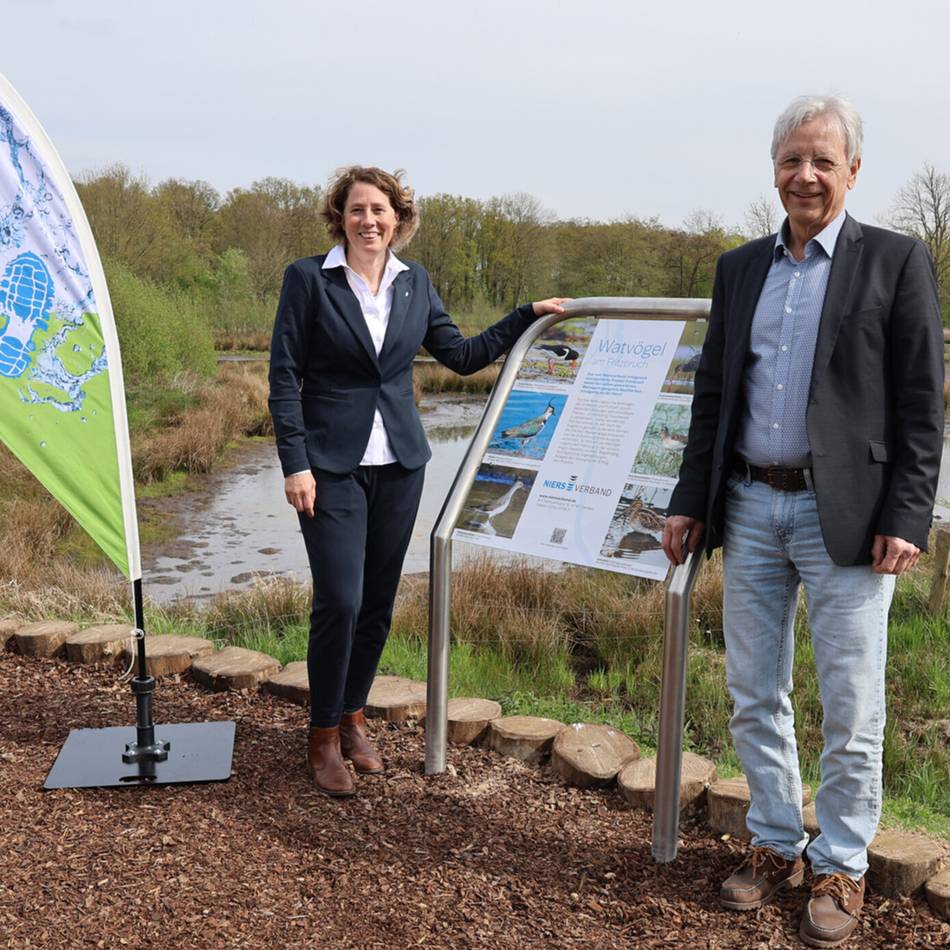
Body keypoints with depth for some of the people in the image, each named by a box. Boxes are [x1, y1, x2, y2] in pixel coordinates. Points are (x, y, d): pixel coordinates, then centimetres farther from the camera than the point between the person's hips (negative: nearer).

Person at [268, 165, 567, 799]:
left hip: (399, 464, 4)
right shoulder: (308, 279, -5)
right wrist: (295, 464, -12)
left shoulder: (415, 283, 8)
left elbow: (462, 355, 14)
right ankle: (324, 738, 10)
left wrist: (528, 316, 9)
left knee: (379, 603, 9)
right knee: (340, 602, -9)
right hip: (332, 465, -4)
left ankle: (353, 717, 28)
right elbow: (284, 378, -6)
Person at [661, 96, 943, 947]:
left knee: (851, 709, 5)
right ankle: (776, 846, 30)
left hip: (845, 517, -4)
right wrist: (690, 500, 9)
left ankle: (841, 867, 23)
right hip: (751, 508, 5)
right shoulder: (739, 268, 12)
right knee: (755, 697, 12)